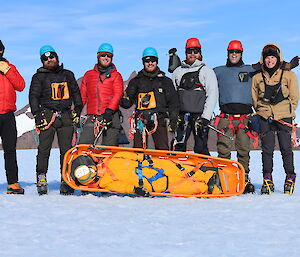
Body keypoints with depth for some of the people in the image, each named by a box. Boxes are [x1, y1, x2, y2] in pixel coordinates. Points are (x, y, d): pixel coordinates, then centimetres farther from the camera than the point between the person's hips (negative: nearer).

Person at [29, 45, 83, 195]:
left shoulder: (67, 75, 19)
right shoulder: (39, 77, 9)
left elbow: (76, 93, 23)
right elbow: (33, 96, 2)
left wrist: (77, 111, 13)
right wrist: (37, 115, -9)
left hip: (66, 116, 2)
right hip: (47, 115, -2)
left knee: (67, 149, -1)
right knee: (44, 148, -9)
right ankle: (41, 177, -3)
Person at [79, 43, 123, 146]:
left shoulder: (116, 75, 13)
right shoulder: (89, 74, 21)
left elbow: (117, 94, -1)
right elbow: (82, 95, 21)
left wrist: (109, 110, -17)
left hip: (110, 115, -2)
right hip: (92, 117, 2)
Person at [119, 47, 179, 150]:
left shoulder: (165, 81, 16)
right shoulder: (136, 81, 17)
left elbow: (173, 103, 14)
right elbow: (127, 103, 14)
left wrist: (173, 121, 4)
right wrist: (124, 100, -10)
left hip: (159, 119, -1)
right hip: (141, 120, 1)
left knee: (163, 149, -12)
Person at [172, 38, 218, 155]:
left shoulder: (207, 71, 5)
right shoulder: (178, 71, 17)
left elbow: (212, 95, -4)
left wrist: (205, 117, -13)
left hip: (200, 115, -4)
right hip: (181, 116, 4)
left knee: (201, 149, -9)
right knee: (178, 148, 2)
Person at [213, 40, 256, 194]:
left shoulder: (250, 70, 18)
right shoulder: (218, 71, 18)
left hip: (245, 116, 0)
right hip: (225, 116, 0)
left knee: (244, 149, -2)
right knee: (223, 149, -8)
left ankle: (244, 178, 5)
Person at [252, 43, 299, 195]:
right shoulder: (257, 78, 12)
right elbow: (254, 98, 18)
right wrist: (262, 112, 6)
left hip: (284, 117, -2)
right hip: (265, 117, 2)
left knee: (285, 147, -5)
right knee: (267, 148, -1)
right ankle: (267, 180, 6)